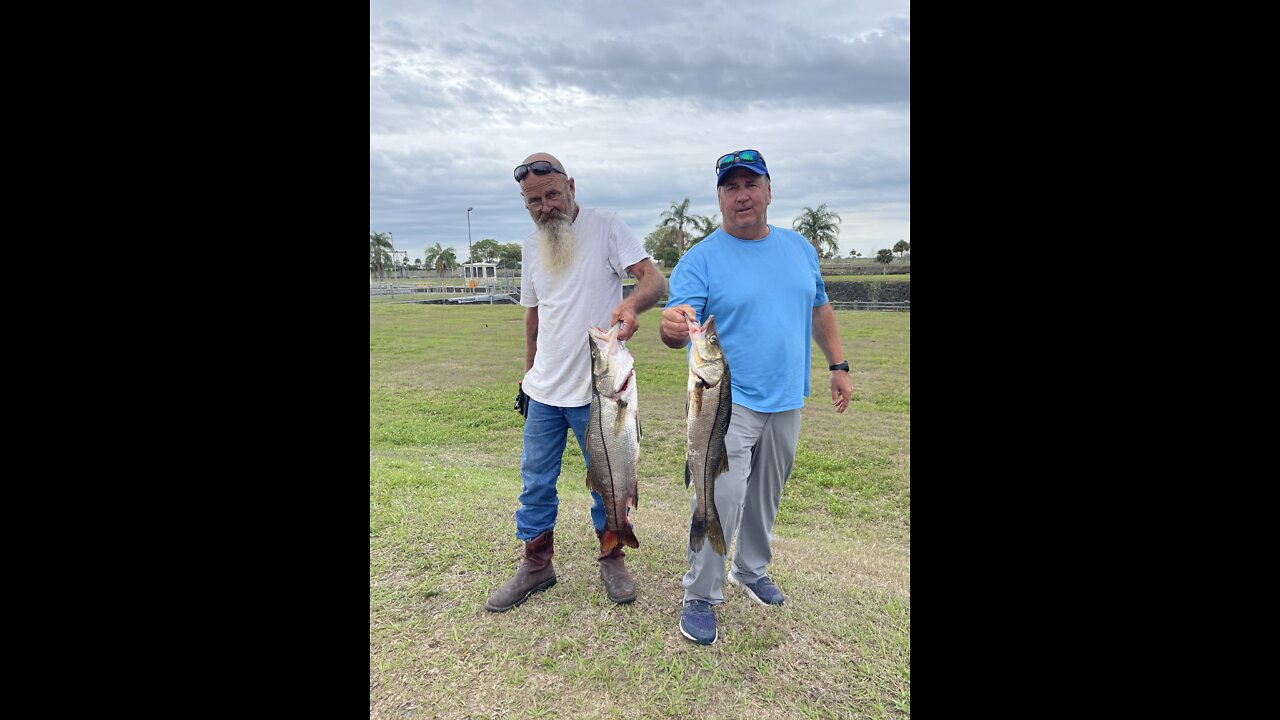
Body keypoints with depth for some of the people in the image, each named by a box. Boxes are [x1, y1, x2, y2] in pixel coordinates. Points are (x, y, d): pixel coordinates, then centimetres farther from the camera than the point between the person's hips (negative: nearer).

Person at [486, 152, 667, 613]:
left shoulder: (605, 226, -9)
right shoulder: (532, 246, 9)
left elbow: (654, 278, -20)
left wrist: (632, 303, -43)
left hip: (597, 389, -5)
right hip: (544, 389, 5)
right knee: (536, 481, 13)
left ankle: (611, 559, 32)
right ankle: (536, 566, 30)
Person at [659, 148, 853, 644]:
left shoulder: (799, 247, 7)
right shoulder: (700, 260, -10)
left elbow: (819, 308, 17)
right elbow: (677, 331, -20)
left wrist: (838, 366, 13)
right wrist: (673, 326, -43)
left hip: (787, 401, 6)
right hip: (727, 403, -5)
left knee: (766, 499, 19)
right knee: (720, 501, -9)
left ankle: (751, 570, 42)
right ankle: (700, 597, 12)